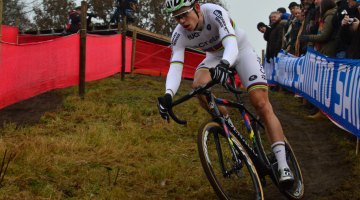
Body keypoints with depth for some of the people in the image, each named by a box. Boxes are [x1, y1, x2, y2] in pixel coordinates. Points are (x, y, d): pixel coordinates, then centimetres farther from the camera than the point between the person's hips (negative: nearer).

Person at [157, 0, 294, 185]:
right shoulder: (179, 35, -23)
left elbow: (231, 45, -46)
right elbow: (175, 66, -32)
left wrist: (224, 64, -68)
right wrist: (168, 95, -51)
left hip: (240, 50, -3)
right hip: (215, 56, 3)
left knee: (261, 103, -19)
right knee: (198, 86, -30)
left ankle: (283, 165, -19)